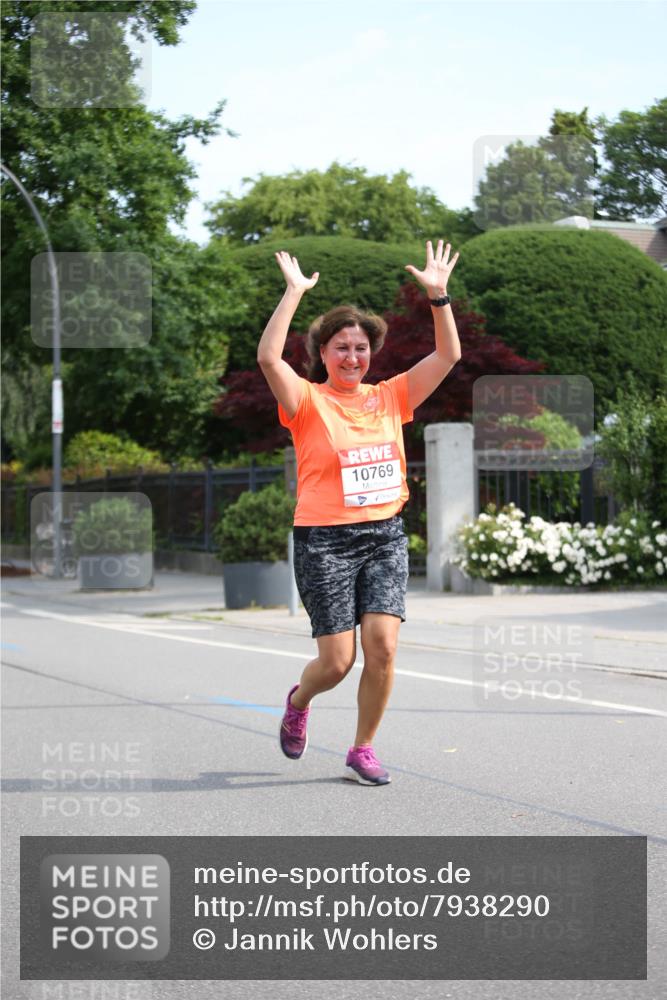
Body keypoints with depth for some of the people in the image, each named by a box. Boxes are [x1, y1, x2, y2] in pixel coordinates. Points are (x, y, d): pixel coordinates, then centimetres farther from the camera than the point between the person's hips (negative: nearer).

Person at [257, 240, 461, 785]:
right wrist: (295, 292, -20)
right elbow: (268, 358, -21)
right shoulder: (308, 401, -3)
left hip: (386, 536, 3)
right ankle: (298, 701, 33)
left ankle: (363, 750, 9)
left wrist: (438, 294, -3)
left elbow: (448, 355, 6)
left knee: (382, 645, -10)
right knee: (337, 661, -3)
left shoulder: (390, 397, 8)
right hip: (325, 540, -3)